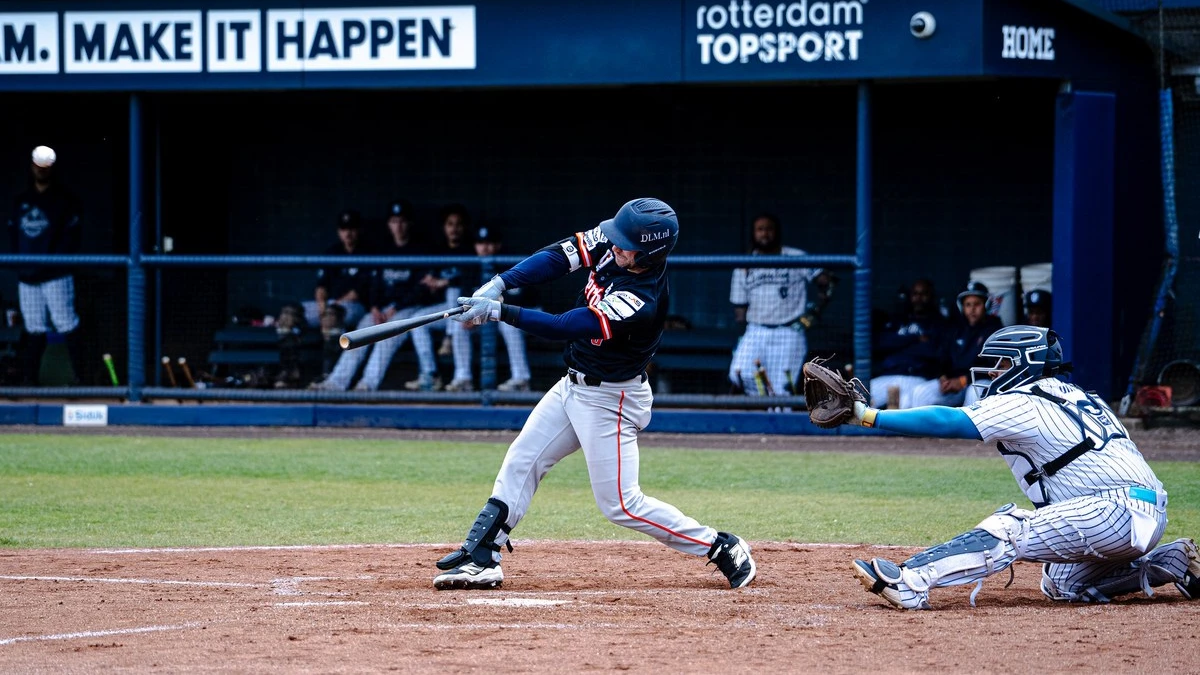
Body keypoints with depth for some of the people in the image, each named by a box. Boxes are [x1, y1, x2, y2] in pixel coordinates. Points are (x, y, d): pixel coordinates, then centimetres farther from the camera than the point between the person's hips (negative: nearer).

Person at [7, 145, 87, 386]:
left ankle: (81, 375, -9)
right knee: (34, 328, 8)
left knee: (66, 324, -11)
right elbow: (12, 232, 19)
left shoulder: (64, 200, -1)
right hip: (27, 275, 5)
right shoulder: (21, 201, 16)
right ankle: (29, 378, 11)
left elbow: (73, 235, -6)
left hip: (56, 275, -5)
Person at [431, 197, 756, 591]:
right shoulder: (610, 244, -11)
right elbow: (560, 256, -4)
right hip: (574, 385, 9)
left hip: (610, 399, -9)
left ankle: (724, 550, 3)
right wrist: (499, 284, -16)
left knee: (620, 504, -6)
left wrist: (498, 312, -29)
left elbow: (561, 328, -33)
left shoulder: (641, 301, -33)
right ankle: (480, 558, 13)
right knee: (520, 463, 9)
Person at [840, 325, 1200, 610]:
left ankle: (911, 581, -28)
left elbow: (947, 422, -13)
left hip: (1116, 511, -9)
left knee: (1010, 530, -15)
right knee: (1063, 585, 25)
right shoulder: (1078, 397, 20)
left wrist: (869, 416, -13)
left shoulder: (1024, 405, -7)